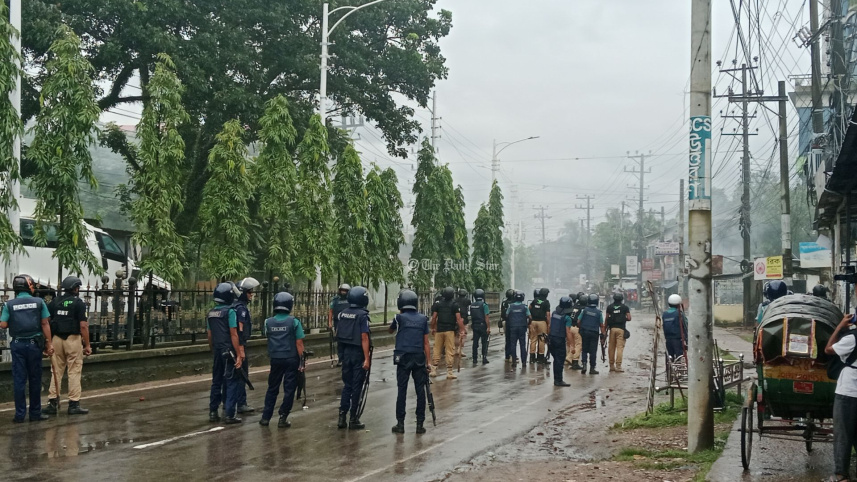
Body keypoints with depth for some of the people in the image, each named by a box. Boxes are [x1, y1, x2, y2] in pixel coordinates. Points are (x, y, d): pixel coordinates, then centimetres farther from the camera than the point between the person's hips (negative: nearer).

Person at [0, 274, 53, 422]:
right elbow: (45, 324, -4)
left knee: (19, 380, 4)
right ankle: (35, 413, 12)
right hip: (34, 344, -1)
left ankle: (20, 414, 4)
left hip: (17, 344, 1)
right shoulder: (39, 302, -2)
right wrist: (49, 343, 1)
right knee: (35, 380, 7)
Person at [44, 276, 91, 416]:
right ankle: (74, 404, 1)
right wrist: (87, 345, -7)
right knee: (74, 372, 1)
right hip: (73, 340, -5)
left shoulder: (54, 302, 7)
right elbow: (83, 326, -12)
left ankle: (53, 403, 8)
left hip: (56, 340, 5)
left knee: (56, 372, 10)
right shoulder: (78, 303, -7)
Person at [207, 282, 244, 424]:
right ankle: (229, 415, -4)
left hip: (217, 352, 7)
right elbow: (233, 335, -15)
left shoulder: (211, 313, 10)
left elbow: (209, 335, 14)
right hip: (229, 352, -7)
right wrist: (239, 355, -14)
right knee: (232, 383, -2)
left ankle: (213, 412, 18)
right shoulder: (230, 312, -12)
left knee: (216, 382, 15)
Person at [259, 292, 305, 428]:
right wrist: (301, 361, -5)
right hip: (291, 359, -3)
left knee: (272, 389, 15)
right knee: (289, 390, 5)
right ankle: (283, 418, 5)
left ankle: (266, 417, 16)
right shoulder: (294, 322, -10)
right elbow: (299, 343, -10)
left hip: (275, 359, 3)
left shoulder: (268, 322, 0)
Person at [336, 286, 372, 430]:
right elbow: (364, 338, -18)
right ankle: (353, 419, 7)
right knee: (356, 387, 3)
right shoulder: (362, 316, -14)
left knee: (347, 385, 15)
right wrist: (367, 358, -17)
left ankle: (342, 417, 12)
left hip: (345, 353, 6)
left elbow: (338, 335, 9)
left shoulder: (342, 314, 5)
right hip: (358, 353, -6)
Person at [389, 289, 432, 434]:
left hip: (403, 358, -2)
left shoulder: (399, 317, -2)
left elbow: (391, 330, 20)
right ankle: (420, 423, 6)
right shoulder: (423, 319, 6)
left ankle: (400, 423, 2)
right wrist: (428, 362, 8)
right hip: (419, 358, 2)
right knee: (420, 390, 5)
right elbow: (426, 342, 5)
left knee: (402, 390, 1)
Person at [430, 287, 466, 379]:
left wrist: (433, 328, 16)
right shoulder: (455, 305, -5)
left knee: (437, 349, 10)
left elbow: (434, 318, 4)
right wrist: (462, 330, -3)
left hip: (439, 330, 2)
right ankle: (449, 372, -1)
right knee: (449, 351, 0)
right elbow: (458, 319, -8)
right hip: (450, 330, -2)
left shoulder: (438, 304, 3)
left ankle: (434, 370, 10)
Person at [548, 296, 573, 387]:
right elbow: (568, 332, -18)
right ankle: (559, 380, 2)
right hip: (560, 341, -7)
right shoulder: (567, 318, -14)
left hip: (551, 339, 7)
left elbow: (549, 327, 13)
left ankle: (556, 379, 23)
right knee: (560, 360, 0)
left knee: (556, 359, 17)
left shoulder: (554, 314, 6)